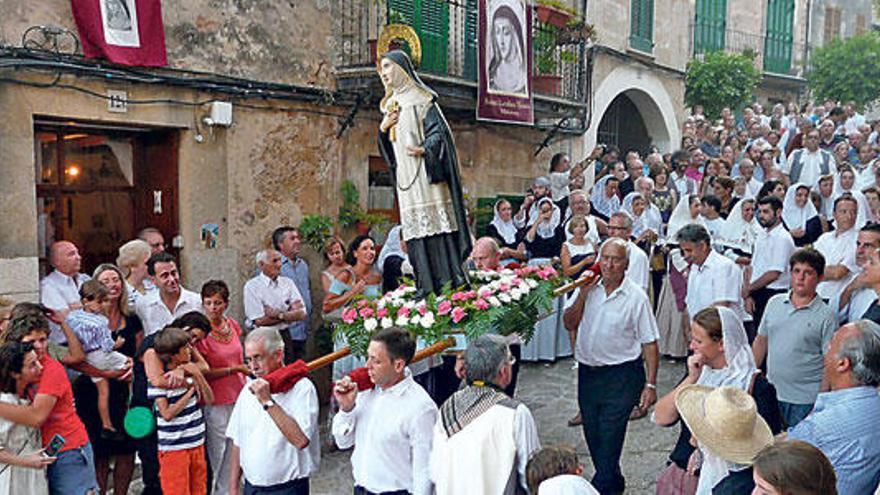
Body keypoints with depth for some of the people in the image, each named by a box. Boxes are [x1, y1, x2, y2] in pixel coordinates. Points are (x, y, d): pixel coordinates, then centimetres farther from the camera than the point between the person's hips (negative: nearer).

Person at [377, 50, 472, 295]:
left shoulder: (420, 99, 1)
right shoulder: (391, 105, 21)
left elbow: (439, 130, -9)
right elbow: (388, 149, 21)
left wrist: (425, 149, -25)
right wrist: (383, 129, 1)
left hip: (425, 173, -6)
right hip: (405, 176, 6)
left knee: (433, 218, -11)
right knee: (415, 227, 1)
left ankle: (449, 280, -8)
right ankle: (427, 286, 2)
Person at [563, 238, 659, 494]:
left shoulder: (636, 297, -9)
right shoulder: (589, 288, 3)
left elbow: (649, 343, -8)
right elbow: (569, 324, 0)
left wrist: (650, 385, -11)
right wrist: (582, 293, -11)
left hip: (621, 376, -5)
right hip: (587, 372, 5)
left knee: (608, 441, -6)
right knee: (593, 436, 17)